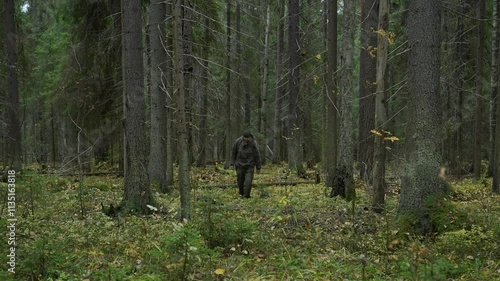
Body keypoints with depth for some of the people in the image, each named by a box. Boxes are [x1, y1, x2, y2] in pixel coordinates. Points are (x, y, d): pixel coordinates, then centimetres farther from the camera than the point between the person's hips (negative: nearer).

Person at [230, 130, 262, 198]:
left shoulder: (253, 144, -14)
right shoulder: (238, 141, -10)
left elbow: (257, 156, -4)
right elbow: (233, 152, 3)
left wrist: (258, 167, 1)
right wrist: (232, 163, 3)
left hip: (249, 166, -2)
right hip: (239, 165, 2)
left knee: (248, 182, -12)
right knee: (240, 181, 11)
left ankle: (246, 196, -2)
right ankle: (241, 193, 36)